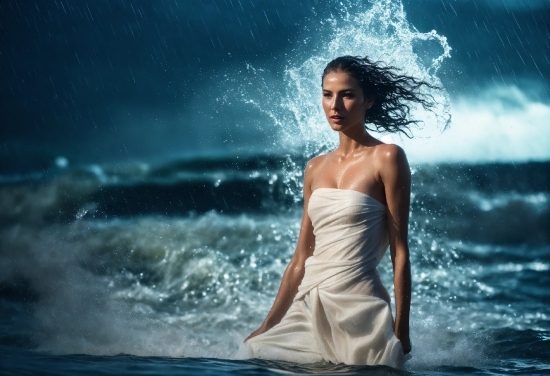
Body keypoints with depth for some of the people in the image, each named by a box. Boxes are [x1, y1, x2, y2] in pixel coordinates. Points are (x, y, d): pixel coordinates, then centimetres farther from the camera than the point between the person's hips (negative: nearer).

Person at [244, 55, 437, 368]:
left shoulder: (386, 158, -5)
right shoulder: (316, 168, 12)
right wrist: (269, 324, 13)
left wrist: (401, 331, -9)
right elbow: (302, 256, 14)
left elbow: (400, 251, -7)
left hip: (358, 307, -6)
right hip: (309, 307, 6)